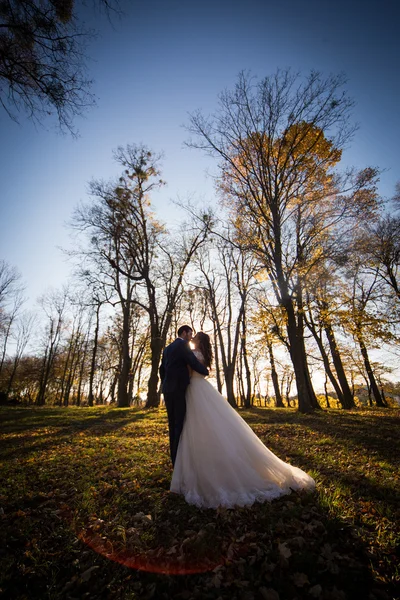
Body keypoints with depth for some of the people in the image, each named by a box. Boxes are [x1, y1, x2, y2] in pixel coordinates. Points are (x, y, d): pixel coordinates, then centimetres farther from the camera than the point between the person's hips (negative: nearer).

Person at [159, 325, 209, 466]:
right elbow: (194, 363, -13)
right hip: (179, 388, -8)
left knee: (173, 424, 13)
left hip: (168, 389, 8)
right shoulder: (183, 345, -7)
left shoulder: (168, 348, 18)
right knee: (181, 423, -2)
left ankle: (174, 458, 20)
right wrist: (206, 371, 5)